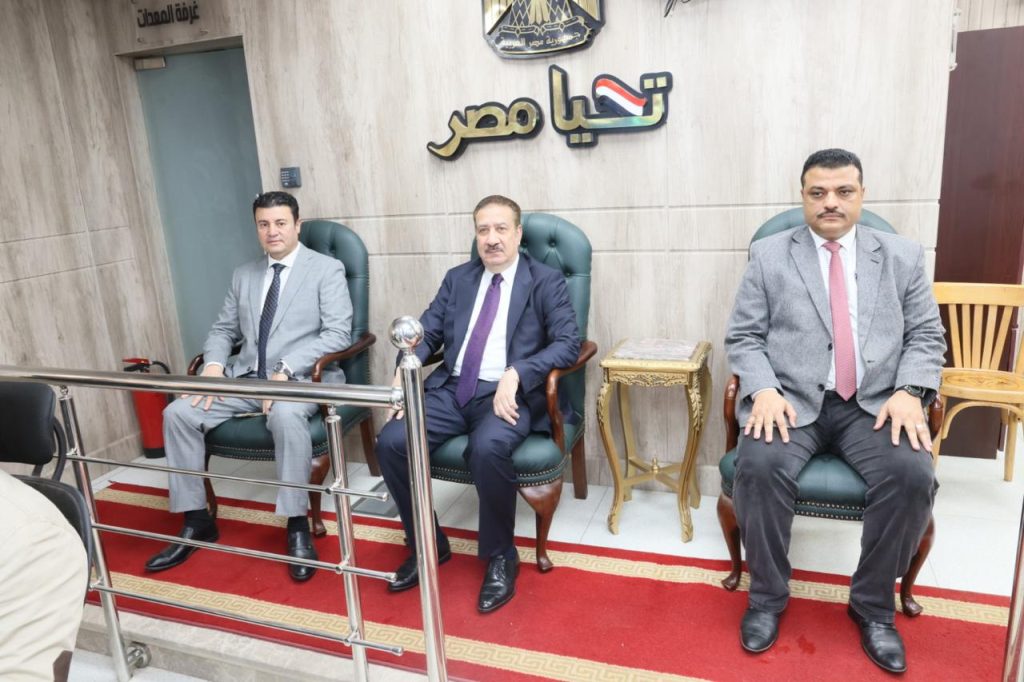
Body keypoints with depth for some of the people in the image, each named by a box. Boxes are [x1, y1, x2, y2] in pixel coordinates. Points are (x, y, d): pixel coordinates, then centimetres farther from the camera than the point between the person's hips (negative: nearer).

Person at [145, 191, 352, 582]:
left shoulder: (327, 270, -1)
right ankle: (197, 522, 1)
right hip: (245, 377, 6)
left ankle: (297, 527, -22)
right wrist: (213, 364, -5)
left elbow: (338, 334, -11)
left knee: (285, 416, -38)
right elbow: (223, 330, 19)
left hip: (301, 378, -6)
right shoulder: (244, 275, 18)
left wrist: (286, 369, -21)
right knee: (178, 413, -13)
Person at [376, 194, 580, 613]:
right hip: (452, 390, 5)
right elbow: (427, 333, 12)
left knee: (487, 448, -36)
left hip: (508, 394, -4)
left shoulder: (546, 282, 3)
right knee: (391, 442, -18)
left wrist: (515, 374, -24)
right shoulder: (457, 279, 17)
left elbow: (568, 343, -9)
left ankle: (500, 556, -8)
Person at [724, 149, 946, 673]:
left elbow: (926, 336, 9)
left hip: (876, 403, 2)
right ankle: (767, 596, -4)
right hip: (790, 399, -1)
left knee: (913, 474, -25)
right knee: (759, 466, -29)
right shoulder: (769, 256, 7)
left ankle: (873, 605, -1)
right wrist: (764, 390, -15)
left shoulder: (903, 256, 12)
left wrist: (910, 392, -10)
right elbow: (743, 338, 2)